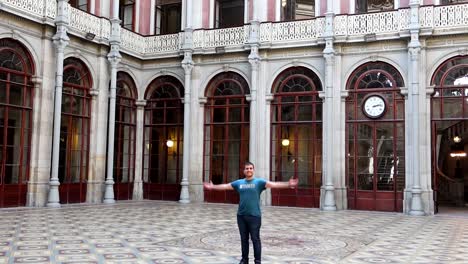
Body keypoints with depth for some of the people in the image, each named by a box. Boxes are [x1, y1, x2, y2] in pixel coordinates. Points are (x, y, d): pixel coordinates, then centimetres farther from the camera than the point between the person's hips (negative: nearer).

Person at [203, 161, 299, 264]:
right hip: (241, 215, 4)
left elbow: (273, 184, -14)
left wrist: (288, 184, -26)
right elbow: (225, 186, 18)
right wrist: (212, 187, 21)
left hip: (254, 216, -4)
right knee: (244, 239, 12)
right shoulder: (239, 182, 9)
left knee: (255, 239, 1)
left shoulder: (259, 182, -3)